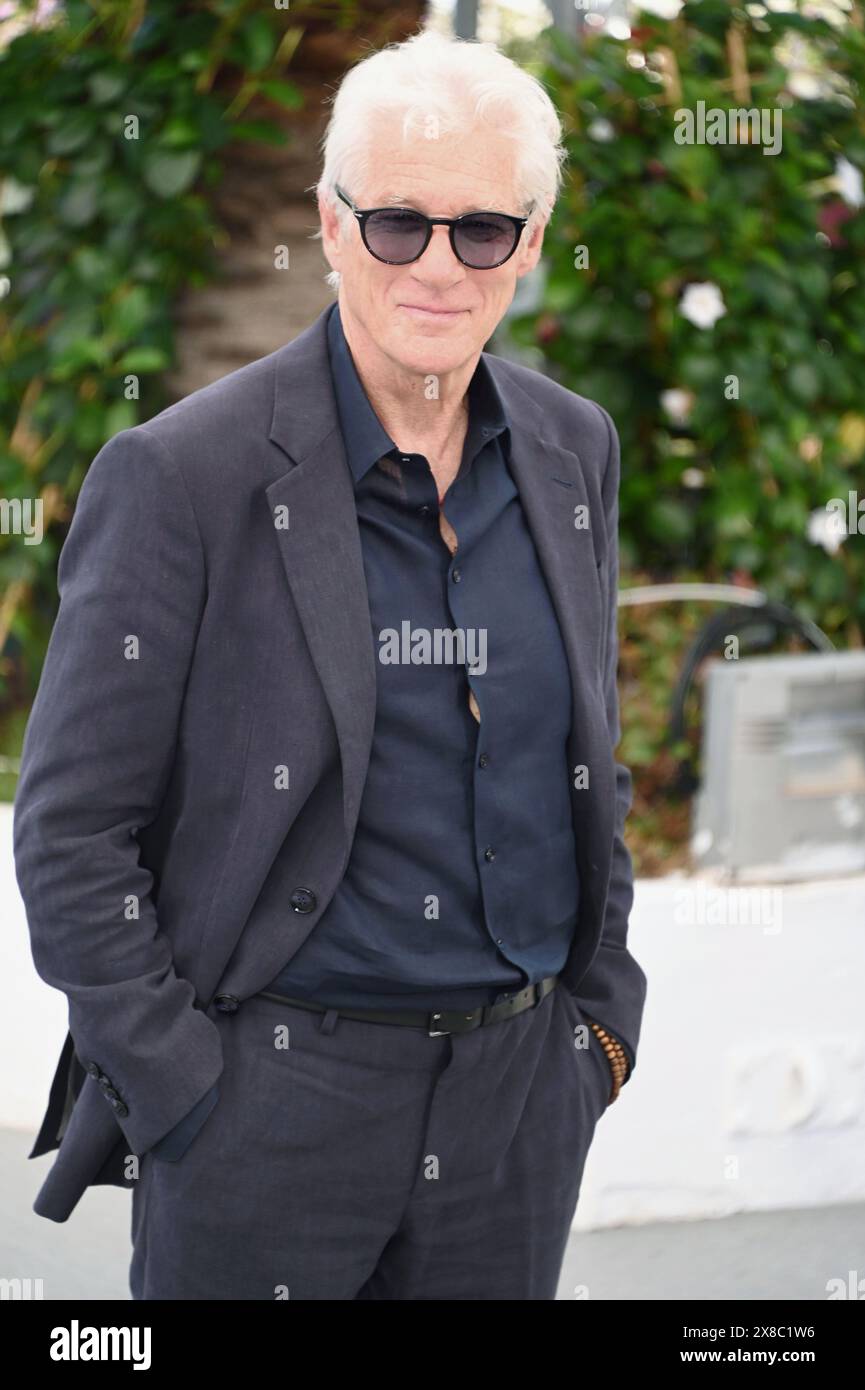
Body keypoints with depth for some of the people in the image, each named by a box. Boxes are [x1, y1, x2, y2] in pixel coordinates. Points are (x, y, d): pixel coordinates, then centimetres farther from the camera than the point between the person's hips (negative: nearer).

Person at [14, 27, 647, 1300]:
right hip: (267, 1105, -4)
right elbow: (71, 832, -10)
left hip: (521, 1096, 5)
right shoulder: (183, 477, -13)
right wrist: (179, 1093, -12)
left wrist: (605, 1005, 11)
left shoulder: (574, 452, 4)